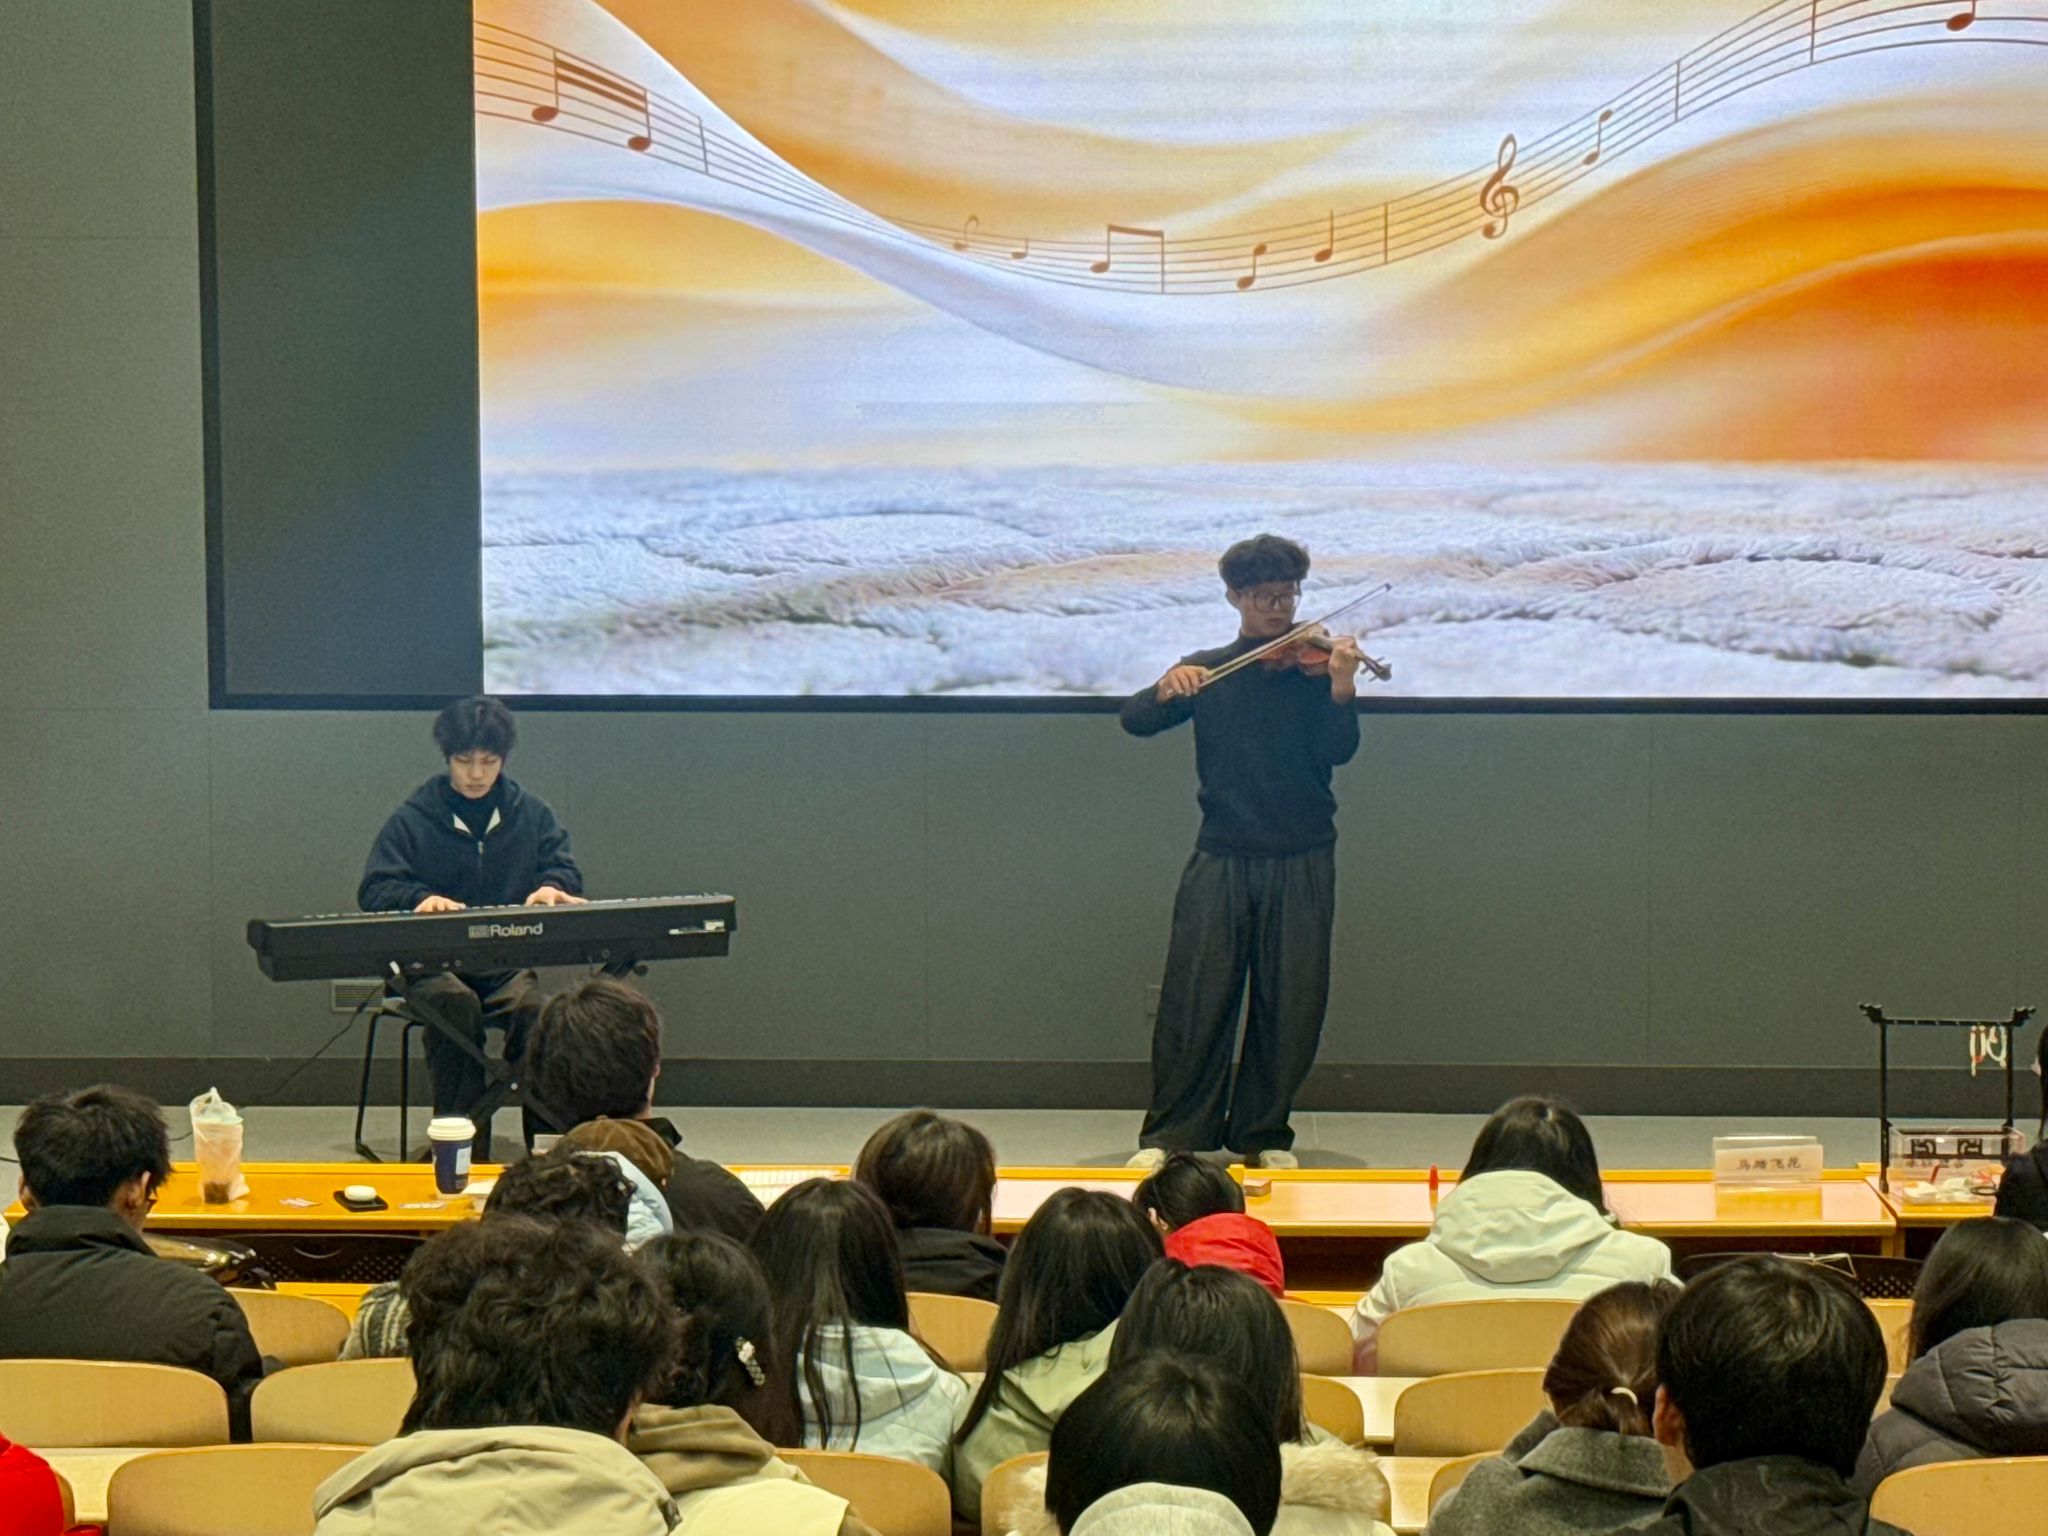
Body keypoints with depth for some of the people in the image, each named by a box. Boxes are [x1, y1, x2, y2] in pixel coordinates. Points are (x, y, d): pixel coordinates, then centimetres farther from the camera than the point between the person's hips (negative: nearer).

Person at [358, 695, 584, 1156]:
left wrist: (551, 886, -13)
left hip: (508, 958, 1)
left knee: (532, 1006, -34)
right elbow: (373, 890, 3)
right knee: (456, 1004, -36)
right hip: (431, 959, -1)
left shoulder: (531, 814, 15)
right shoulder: (413, 819, 8)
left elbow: (565, 869, 13)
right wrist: (421, 898, -20)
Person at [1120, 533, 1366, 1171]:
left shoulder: (1313, 666, 5)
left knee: (1290, 1000, 0)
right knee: (1194, 996, -5)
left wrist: (1341, 688, -26)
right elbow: (1135, 720, 1)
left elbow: (1338, 751, -8)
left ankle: (1264, 1133, 13)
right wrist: (1167, 689, -20)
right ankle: (1170, 1133, 4)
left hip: (1301, 860, 0)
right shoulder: (1206, 671, 10)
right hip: (1222, 855, 0)